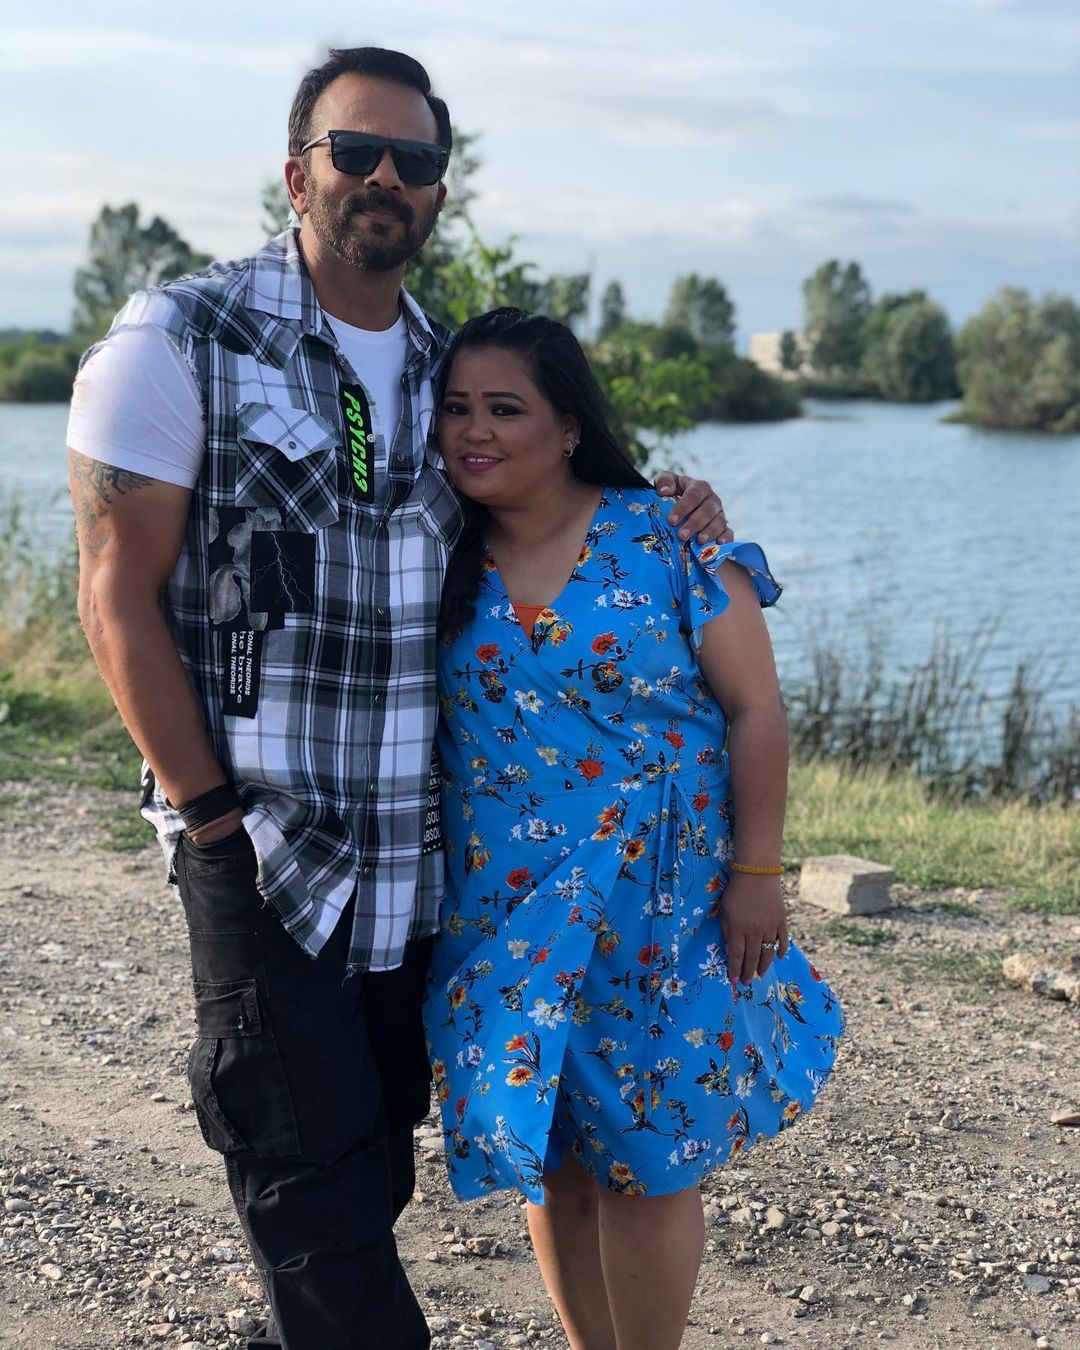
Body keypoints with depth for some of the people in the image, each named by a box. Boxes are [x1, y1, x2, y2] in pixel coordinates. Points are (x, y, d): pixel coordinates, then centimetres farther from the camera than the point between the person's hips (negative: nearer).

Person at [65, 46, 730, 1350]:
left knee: (377, 1146, 15)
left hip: (425, 849, 6)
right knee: (313, 1168, 1)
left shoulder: (448, 366, 9)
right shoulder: (182, 340, -7)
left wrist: (664, 516, 2)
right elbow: (118, 596, -10)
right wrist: (213, 815, -13)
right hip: (261, 844, -5)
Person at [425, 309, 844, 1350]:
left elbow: (755, 709, -7)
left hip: (658, 905, -3)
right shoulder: (444, 566, 2)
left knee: (644, 1155, 4)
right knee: (550, 1160, 12)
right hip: (505, 914, 4)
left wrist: (757, 872, -10)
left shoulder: (665, 539, -8)